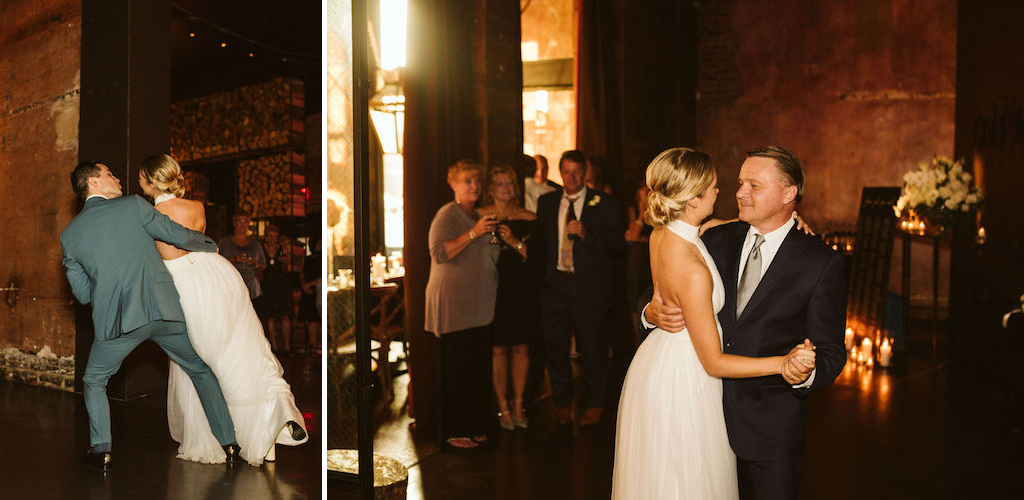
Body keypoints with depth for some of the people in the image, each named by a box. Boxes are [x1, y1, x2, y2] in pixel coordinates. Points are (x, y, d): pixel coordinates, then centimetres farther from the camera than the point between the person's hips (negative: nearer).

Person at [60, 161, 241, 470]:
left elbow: (83, 293, 12)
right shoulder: (133, 205, 2)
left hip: (116, 320, 1)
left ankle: (101, 450, 16)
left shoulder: (69, 235, 9)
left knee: (93, 382, 26)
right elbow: (179, 236, 4)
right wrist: (210, 245, 23)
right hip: (164, 310, 0)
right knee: (202, 372, 16)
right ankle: (228, 445, 15)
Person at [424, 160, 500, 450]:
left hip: (479, 305, 8)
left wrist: (499, 238, 13)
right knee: (457, 368, -5)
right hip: (454, 303, -8)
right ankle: (454, 432, 5)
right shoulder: (447, 214, -6)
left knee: (479, 367, 9)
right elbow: (440, 253, -19)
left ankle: (475, 426, 20)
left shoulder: (478, 216, 19)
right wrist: (473, 233, -22)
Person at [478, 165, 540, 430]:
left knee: (521, 348, 7)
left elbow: (536, 256, -1)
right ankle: (503, 407, 13)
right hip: (493, 290, -2)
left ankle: (518, 405, 21)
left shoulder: (528, 219, 4)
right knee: (498, 349, 0)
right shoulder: (480, 217, 1)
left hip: (522, 291, 2)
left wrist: (514, 242, -15)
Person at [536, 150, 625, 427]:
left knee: (593, 347, 5)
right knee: (554, 346, 8)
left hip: (589, 287, -3)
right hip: (554, 284, 3)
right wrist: (540, 277, 0)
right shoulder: (546, 202, 11)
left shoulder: (604, 203, 1)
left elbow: (618, 242, -6)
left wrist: (586, 233, -18)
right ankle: (562, 402, 26)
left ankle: (595, 403, 24)